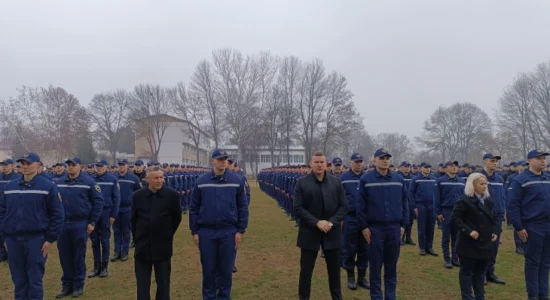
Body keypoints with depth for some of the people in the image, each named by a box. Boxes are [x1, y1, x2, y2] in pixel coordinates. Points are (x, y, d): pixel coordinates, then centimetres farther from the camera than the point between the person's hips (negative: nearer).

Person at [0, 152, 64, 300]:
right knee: (18, 280, 12)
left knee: (35, 280, 2)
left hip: (36, 239, -4)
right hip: (13, 240, 4)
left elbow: (57, 214, -5)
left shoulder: (48, 186, -5)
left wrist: (50, 238, -9)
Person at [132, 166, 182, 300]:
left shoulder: (172, 195, -7)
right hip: (142, 247, 2)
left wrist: (167, 235, 6)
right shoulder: (137, 196, -2)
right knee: (142, 284, 10)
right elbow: (133, 219, 10)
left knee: (163, 283, 9)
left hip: (163, 247, -1)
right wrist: (138, 238, 10)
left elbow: (177, 218, 3)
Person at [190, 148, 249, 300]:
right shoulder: (201, 181, -1)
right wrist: (194, 231, 2)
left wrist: (240, 230, -3)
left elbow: (243, 207, 0)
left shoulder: (237, 180, -2)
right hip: (206, 232, 1)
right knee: (208, 269, 10)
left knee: (226, 269, 10)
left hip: (228, 232, 0)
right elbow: (194, 208, 4)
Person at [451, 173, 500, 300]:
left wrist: (495, 231, 1)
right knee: (467, 271, 4)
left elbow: (494, 218, 18)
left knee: (480, 272, 16)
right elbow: (455, 218, -16)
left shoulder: (489, 201, 9)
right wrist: (469, 231, -21)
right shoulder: (465, 201, -13)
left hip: (485, 244, 7)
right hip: (469, 244, -7)